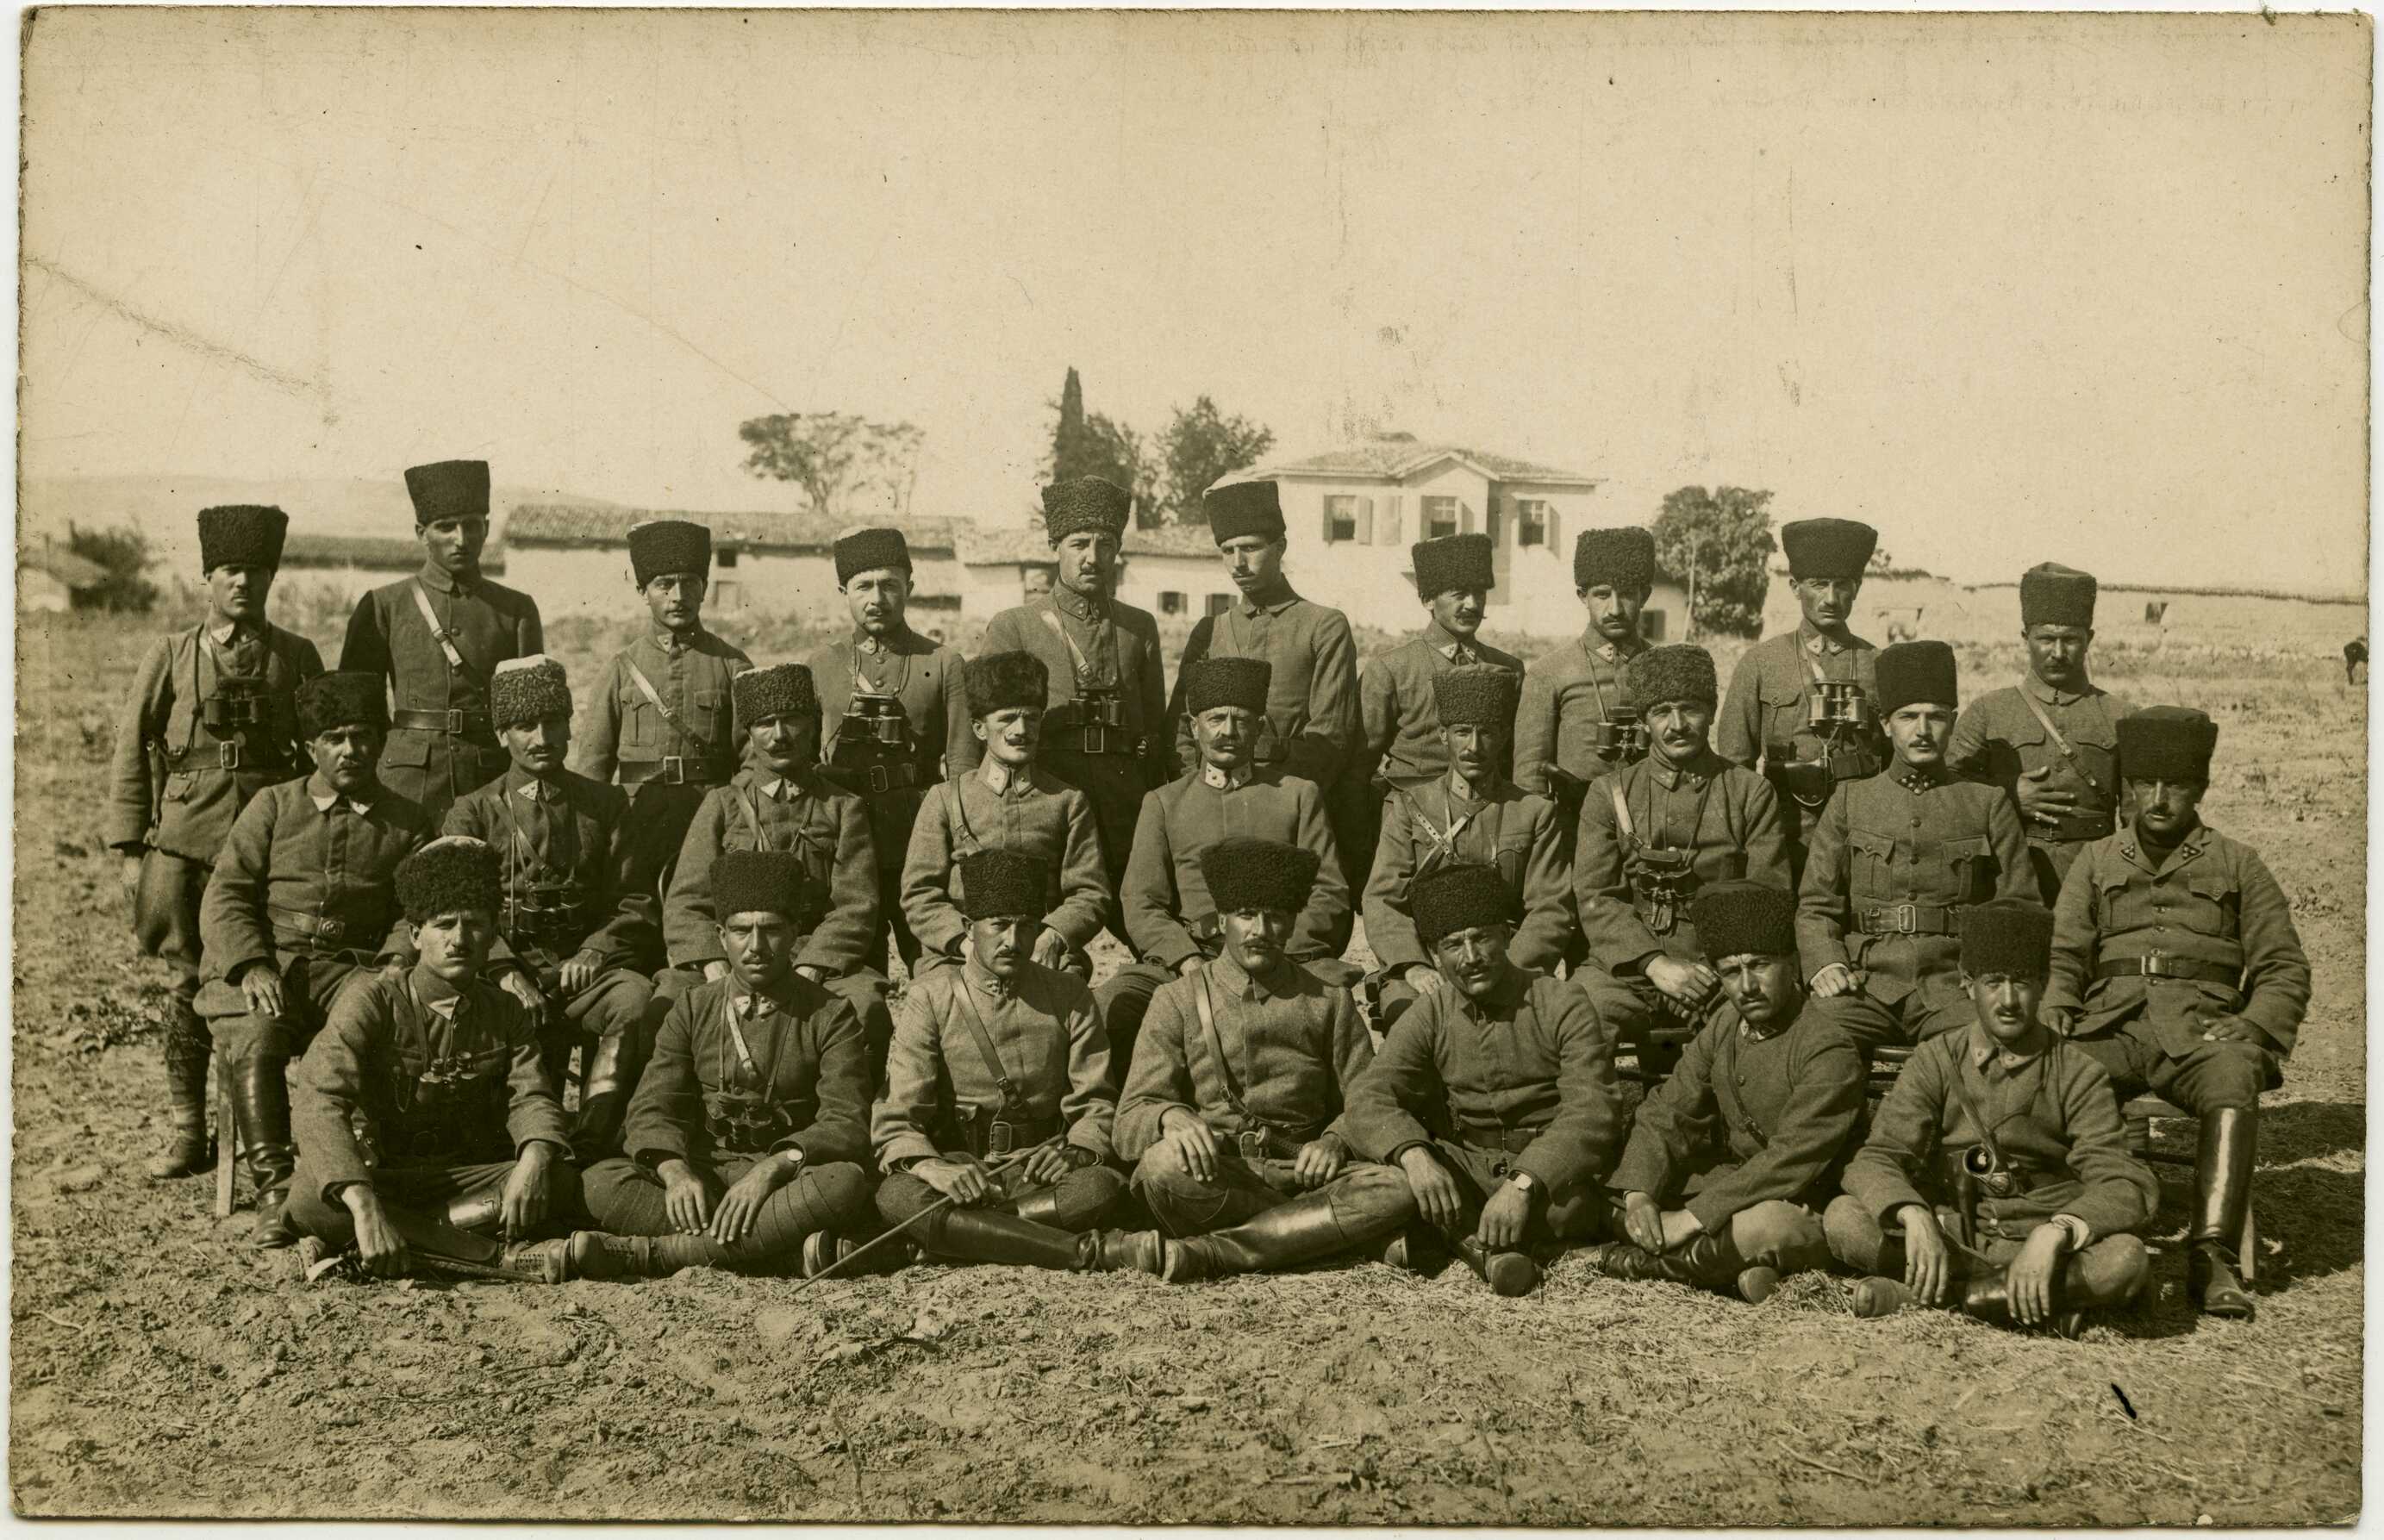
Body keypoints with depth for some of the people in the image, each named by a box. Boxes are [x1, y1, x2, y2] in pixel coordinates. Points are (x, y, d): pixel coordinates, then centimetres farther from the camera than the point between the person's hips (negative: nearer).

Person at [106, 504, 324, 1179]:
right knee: (192, 983, 2)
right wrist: (131, 851, 2)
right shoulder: (170, 657, 6)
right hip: (187, 843, 0)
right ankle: (187, 1132, 13)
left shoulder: (297, 658, 9)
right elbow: (130, 756, 7)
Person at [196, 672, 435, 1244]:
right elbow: (226, 895, 7)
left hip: (352, 966, 0)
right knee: (255, 1043, -33)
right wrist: (252, 965, -11)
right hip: (264, 962, 0)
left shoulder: (408, 825, 16)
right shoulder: (273, 806, 15)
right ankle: (274, 1188, -32)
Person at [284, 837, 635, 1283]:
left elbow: (530, 1096, -3)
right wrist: (364, 1206, -41)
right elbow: (323, 1098, -23)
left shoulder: (505, 1014, 8)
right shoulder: (374, 1000, -8)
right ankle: (506, 1255, -39)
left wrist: (536, 1158, -31)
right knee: (311, 1201, -38)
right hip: (381, 1176, -3)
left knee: (564, 1182, -24)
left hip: (463, 1179, 3)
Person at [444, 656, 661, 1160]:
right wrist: (505, 972, -18)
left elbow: (636, 905, 10)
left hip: (585, 968, 1)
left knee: (636, 998, -33)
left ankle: (589, 1149, -26)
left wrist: (594, 953, -11)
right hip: (506, 971, -1)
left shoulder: (606, 805, 16)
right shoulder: (473, 812, 12)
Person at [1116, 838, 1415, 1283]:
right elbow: (1130, 1124, 1)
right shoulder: (1177, 1001, 9)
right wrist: (1172, 1117, -23)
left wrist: (1335, 1141, -10)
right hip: (1214, 1175, -2)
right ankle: (1315, 1224, -19)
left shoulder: (1329, 1003, 16)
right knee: (1163, 1165, -36)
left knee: (1396, 1190, -30)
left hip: (1301, 1173, 2)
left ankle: (1211, 1251, -31)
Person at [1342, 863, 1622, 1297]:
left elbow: (1591, 1113, -18)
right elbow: (1367, 1098, -11)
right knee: (1375, 1148, -21)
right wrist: (1415, 1156, -33)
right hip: (1465, 1170, 2)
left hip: (1549, 1168, -2)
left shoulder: (1564, 1007, -6)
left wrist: (1523, 1183, -34)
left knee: (1577, 1204, -37)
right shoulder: (1430, 1017, 3)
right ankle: (1481, 1243, -25)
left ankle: (1441, 1232, -19)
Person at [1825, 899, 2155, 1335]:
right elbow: (1874, 1159, -10)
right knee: (1843, 1217, -25)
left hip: (2035, 1246, -1)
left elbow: (2129, 1186, -13)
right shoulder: (1935, 1062, 3)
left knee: (2125, 1258, -31)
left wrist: (2053, 1233, -33)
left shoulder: (2077, 1075, -1)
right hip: (1948, 1237, 1)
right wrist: (1915, 1218, -32)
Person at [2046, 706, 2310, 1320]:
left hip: (2200, 1029, -1)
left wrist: (2251, 1029, -6)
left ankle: (2213, 1255, -41)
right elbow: (2063, 954, 15)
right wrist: (2054, 1012, -7)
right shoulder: (2097, 861, 23)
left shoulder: (2237, 865, 18)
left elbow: (2283, 970, 14)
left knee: (2232, 1079, -38)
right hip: (2108, 1027, 1)